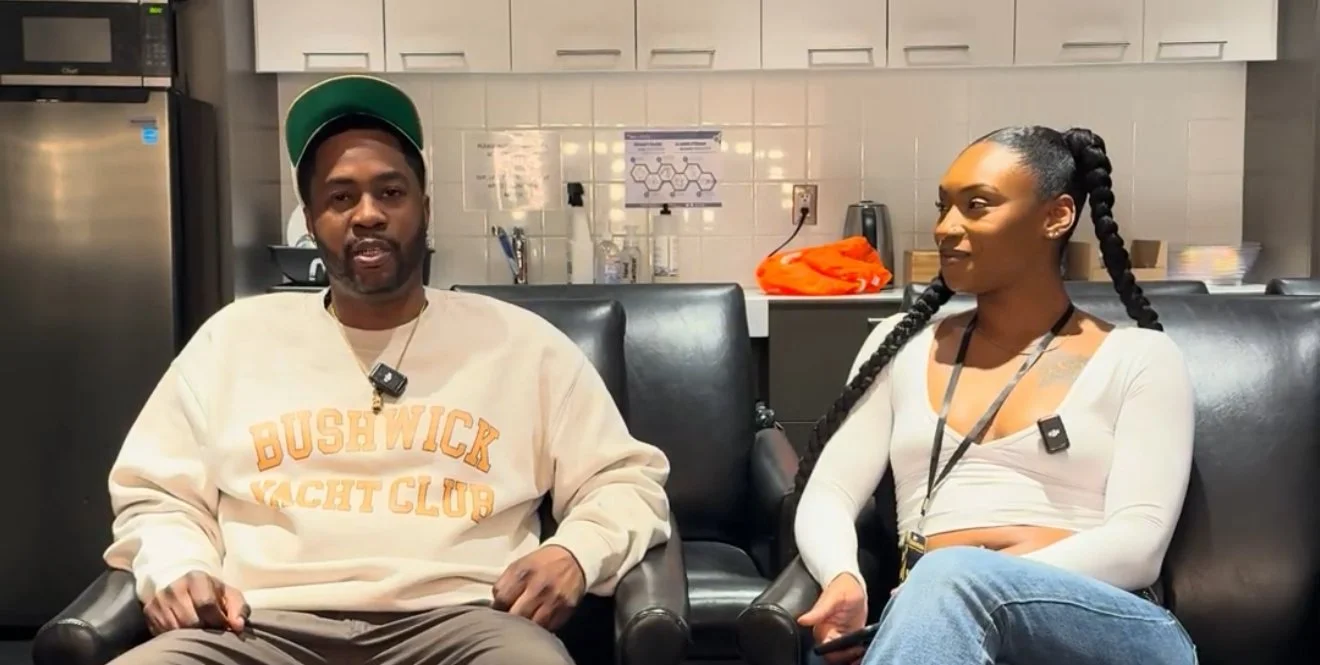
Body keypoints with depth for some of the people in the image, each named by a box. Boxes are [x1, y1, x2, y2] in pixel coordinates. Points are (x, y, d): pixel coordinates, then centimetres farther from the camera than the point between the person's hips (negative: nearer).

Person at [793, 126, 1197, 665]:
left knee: (951, 578, -36)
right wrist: (843, 580, -14)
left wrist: (963, 588, -19)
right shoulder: (901, 345, 18)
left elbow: (1137, 543, -4)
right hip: (932, 619, 2)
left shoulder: (1139, 357, 9)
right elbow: (827, 496, 10)